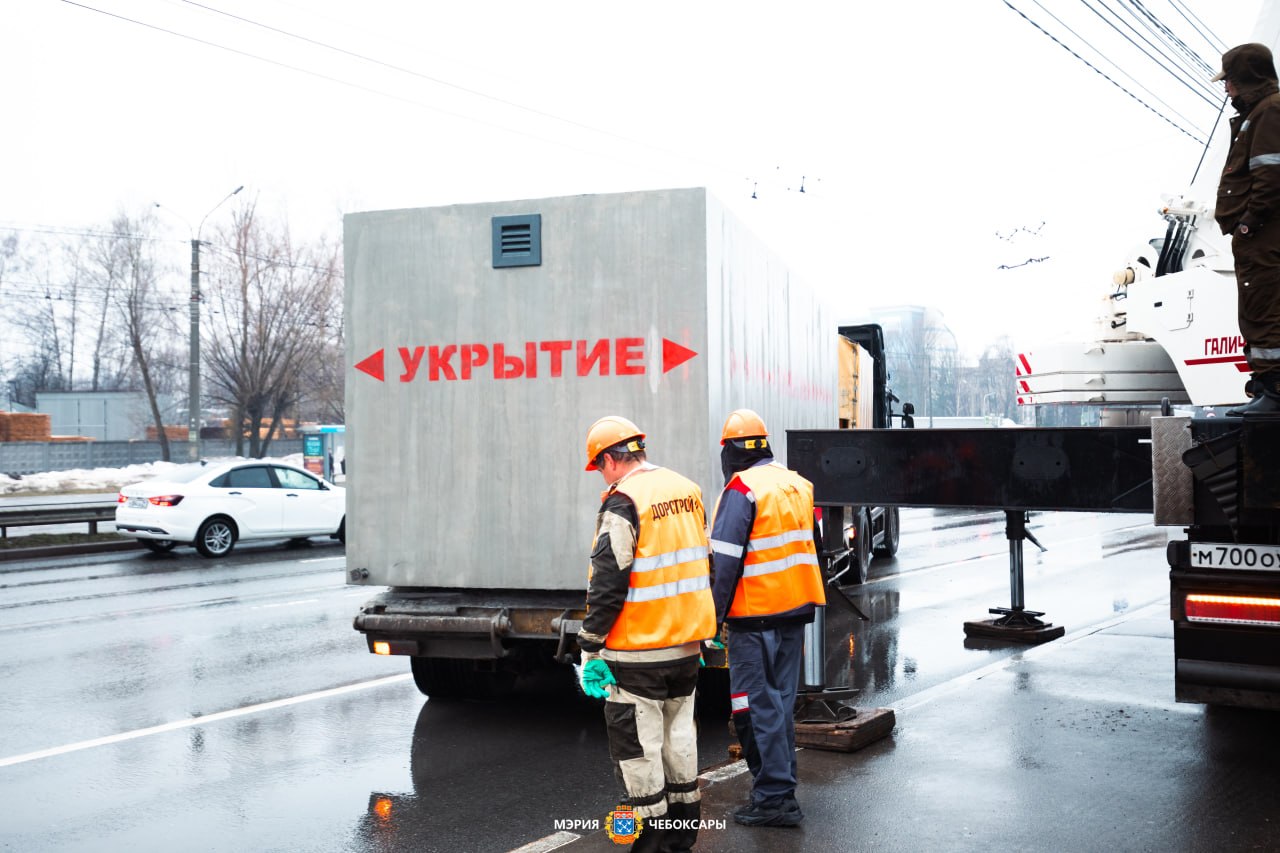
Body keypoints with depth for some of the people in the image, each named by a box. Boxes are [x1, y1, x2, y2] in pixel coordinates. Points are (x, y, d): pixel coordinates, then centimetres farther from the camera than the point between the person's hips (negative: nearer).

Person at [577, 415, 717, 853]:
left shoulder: (623, 501, -16)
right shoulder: (689, 490, 7)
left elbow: (608, 583, -19)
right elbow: (706, 564, 16)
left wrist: (590, 647, -12)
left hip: (638, 651, -8)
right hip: (687, 642, 8)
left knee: (636, 742, 4)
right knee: (678, 732, 19)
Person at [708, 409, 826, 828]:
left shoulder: (742, 489, -14)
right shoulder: (798, 484, 11)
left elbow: (725, 561, -17)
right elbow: (811, 546, 18)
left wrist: (713, 615, -11)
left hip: (756, 614, -8)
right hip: (796, 607, 8)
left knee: (758, 705, -1)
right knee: (781, 699, 17)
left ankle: (775, 797, 2)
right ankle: (781, 782, 25)